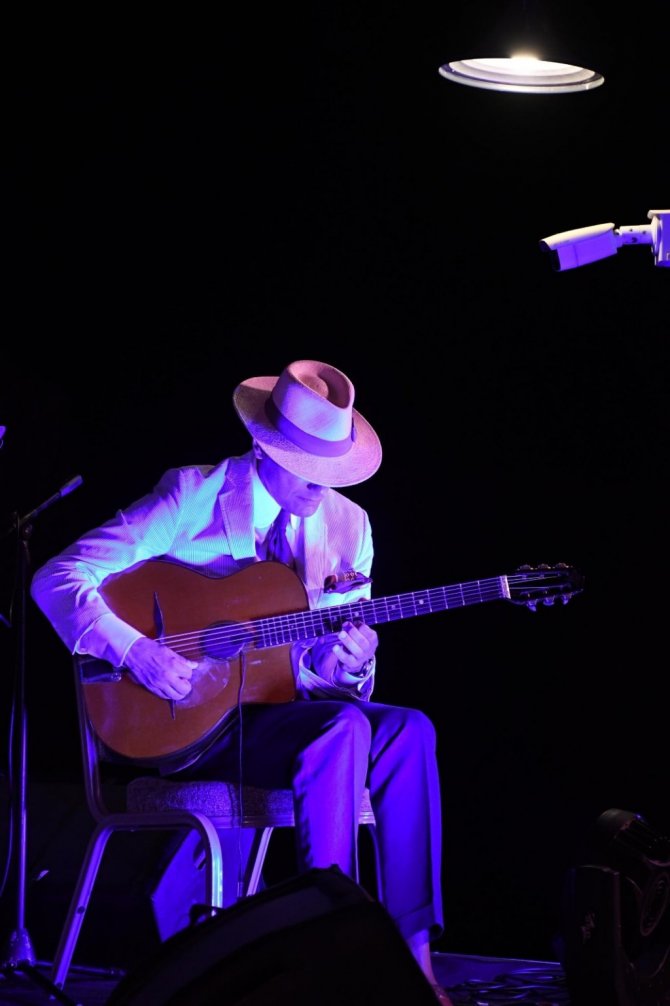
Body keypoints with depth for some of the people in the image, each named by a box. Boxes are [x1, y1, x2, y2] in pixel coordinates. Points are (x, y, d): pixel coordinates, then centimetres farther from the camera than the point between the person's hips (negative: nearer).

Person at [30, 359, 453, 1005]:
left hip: (288, 714, 5)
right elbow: (59, 578, -10)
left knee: (407, 730, -24)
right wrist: (134, 650, -24)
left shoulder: (348, 524, 9)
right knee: (344, 728, -32)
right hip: (189, 722, -5)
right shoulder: (195, 495, -6)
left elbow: (338, 681, 13)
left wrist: (350, 663, -12)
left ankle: (410, 949, -24)